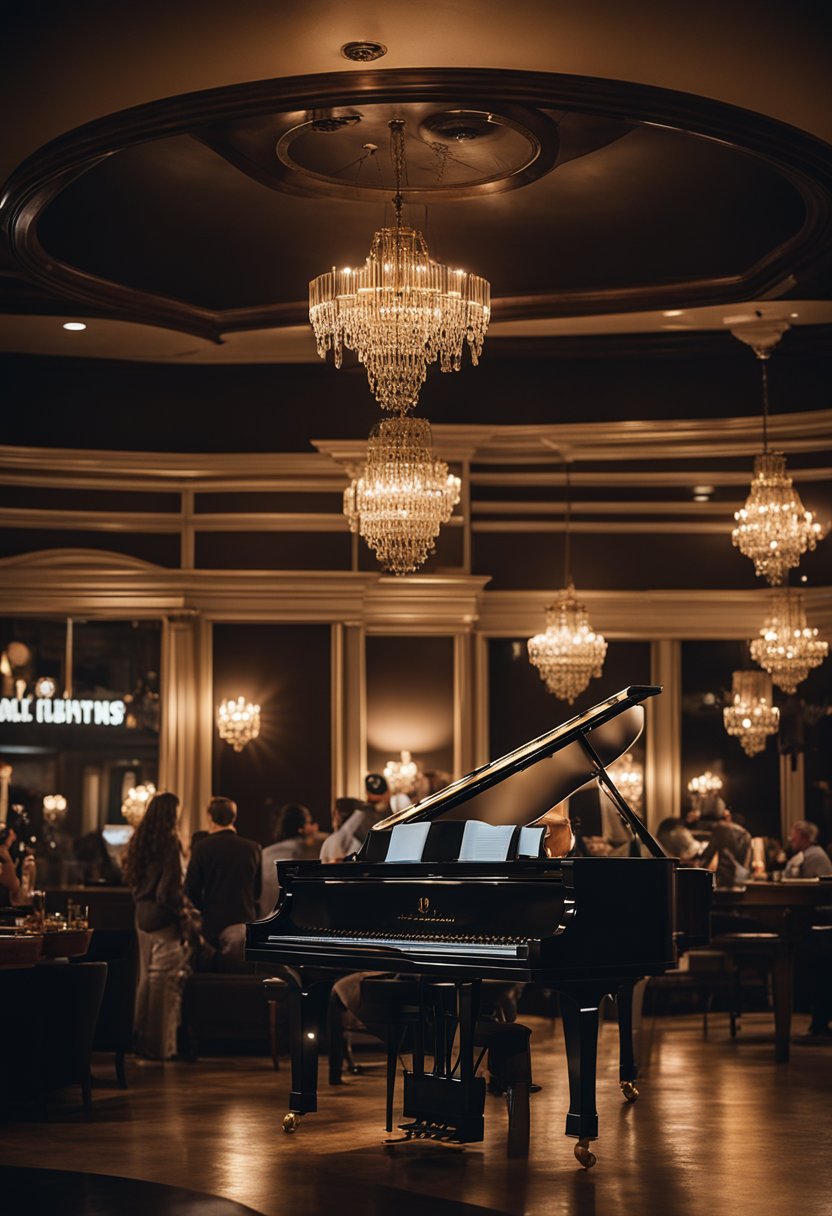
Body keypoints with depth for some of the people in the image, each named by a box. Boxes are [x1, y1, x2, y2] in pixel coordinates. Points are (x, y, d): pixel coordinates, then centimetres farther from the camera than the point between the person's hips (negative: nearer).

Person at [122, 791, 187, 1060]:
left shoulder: (139, 841, 8)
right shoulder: (169, 842, -15)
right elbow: (171, 887, -18)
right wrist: (183, 917, -11)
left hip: (143, 914, 8)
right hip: (163, 917, -8)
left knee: (146, 976, 16)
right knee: (166, 978, -2)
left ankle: (142, 1039, 21)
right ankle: (161, 1044, -1)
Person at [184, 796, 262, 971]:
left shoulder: (202, 847, -7)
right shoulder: (252, 848, 1)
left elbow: (191, 889, -7)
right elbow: (257, 892, 8)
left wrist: (205, 909, 8)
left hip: (213, 923, -2)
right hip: (244, 921, 2)